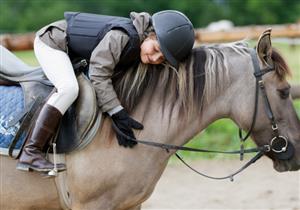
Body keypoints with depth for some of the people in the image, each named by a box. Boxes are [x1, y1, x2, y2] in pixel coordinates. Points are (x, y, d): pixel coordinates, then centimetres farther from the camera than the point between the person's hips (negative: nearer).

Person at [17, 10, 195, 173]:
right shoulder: (120, 37, -35)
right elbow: (99, 75, -35)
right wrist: (118, 114, -37)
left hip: (74, 55, 9)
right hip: (52, 43, -9)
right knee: (69, 88, -30)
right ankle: (30, 153, -30)